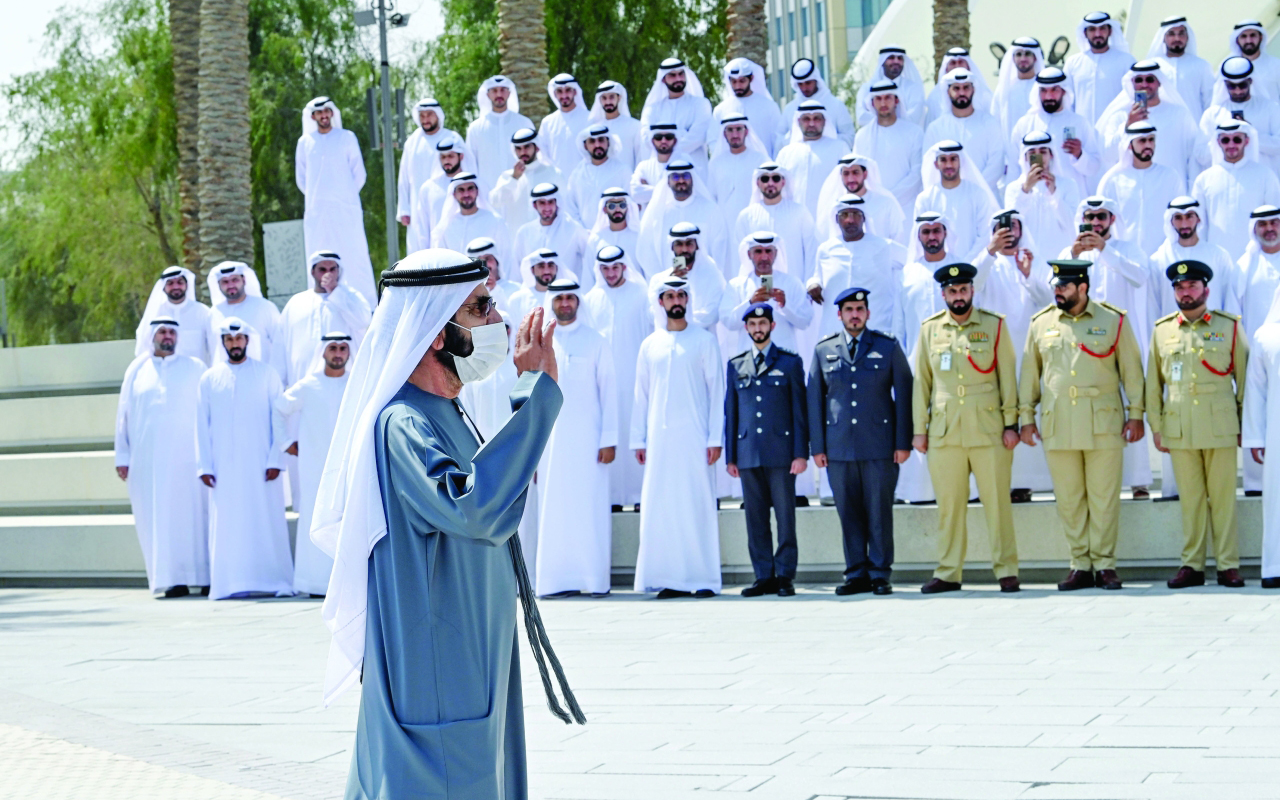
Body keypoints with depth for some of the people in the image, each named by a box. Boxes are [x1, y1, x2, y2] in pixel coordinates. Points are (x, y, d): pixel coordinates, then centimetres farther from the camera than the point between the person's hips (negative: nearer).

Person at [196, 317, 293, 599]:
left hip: (259, 464, -1)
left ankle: (273, 580, 1)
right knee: (228, 524, -1)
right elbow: (202, 424, 9)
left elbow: (278, 419, 3)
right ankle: (235, 583, 1)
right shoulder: (210, 379, 10)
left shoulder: (267, 375, 6)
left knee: (266, 521, -3)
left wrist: (275, 459, -6)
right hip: (224, 467, 1)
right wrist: (204, 465, 0)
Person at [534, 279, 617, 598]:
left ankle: (595, 578, -1)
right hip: (551, 438, 2)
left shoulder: (595, 342, 5)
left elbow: (608, 390, 2)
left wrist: (609, 439, -6)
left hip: (587, 437, -2)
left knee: (591, 507, -4)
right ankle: (559, 579, 2)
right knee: (555, 509, 0)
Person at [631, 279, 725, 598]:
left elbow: (716, 390, 2)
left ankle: (703, 578, -2)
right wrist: (639, 439, 7)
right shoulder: (650, 345, 13)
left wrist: (715, 438, -5)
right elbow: (641, 394, 13)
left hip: (694, 436, -3)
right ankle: (670, 579, 2)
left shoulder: (704, 340, 5)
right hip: (659, 437, 3)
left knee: (698, 504, -4)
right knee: (661, 507, -1)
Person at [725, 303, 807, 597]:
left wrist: (801, 453, -5)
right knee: (755, 517, 3)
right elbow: (730, 411, 14)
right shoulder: (735, 365, 13)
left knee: (785, 515, -2)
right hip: (748, 453, 3)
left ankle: (785, 576, 3)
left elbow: (799, 410, 2)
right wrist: (730, 456, 9)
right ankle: (764, 577, 9)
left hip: (781, 451, -3)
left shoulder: (790, 362, 5)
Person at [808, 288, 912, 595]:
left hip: (879, 445, -2)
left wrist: (903, 443, -2)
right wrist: (817, 447, 4)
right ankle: (856, 574, 11)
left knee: (879, 511, -1)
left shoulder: (888, 347, 6)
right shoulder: (824, 350, 10)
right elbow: (814, 399, 10)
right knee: (848, 512, 3)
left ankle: (880, 574, 7)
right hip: (839, 447, 2)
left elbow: (903, 394, 4)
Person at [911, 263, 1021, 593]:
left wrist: (1011, 423, -1)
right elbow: (921, 381, 11)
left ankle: (1006, 571, 6)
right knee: (948, 505, 4)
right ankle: (948, 573, 10)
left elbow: (1007, 377, 4)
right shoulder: (930, 329, 10)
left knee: (997, 502, -1)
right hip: (944, 431, 2)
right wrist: (919, 428, 7)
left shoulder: (994, 326, 5)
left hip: (988, 430, -2)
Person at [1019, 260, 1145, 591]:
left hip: (1103, 424, -2)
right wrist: (1026, 418, 10)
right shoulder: (1041, 324, 9)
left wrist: (1135, 414, 1)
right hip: (1057, 425, 2)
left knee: (1103, 497, -1)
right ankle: (1080, 566, 11)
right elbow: (1029, 373, 14)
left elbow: (1132, 370, 5)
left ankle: (1104, 565, 6)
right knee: (1068, 499, 3)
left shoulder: (1113, 321, 3)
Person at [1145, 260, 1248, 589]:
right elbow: (1153, 383, 13)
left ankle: (1228, 565, 5)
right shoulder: (1162, 330, 10)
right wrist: (1156, 426, 8)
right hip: (1178, 429, 2)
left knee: (1223, 498, 0)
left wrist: (1246, 423, 3)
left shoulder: (1229, 326, 5)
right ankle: (1191, 565, 9)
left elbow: (1245, 377, 7)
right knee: (1190, 498, 4)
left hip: (1221, 428, -1)